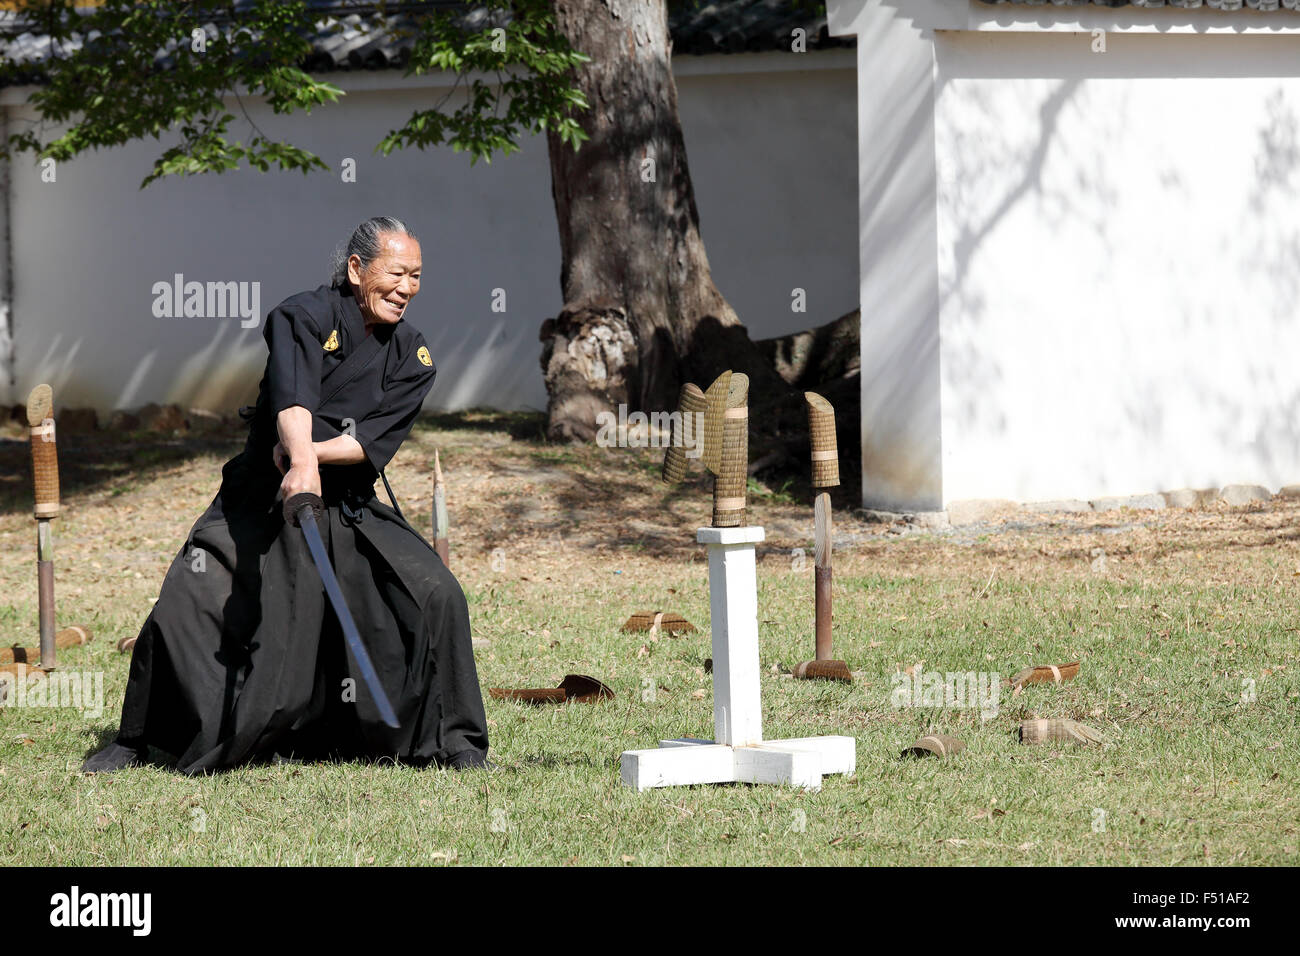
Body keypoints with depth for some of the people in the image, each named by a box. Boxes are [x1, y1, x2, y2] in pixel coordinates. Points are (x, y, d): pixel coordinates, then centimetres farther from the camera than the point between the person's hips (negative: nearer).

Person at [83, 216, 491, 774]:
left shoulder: (410, 356, 3)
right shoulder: (305, 318, -11)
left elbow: (377, 440, -10)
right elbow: (293, 400, -30)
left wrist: (312, 452, -26)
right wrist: (301, 462, -48)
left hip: (350, 508, 4)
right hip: (259, 501, -4)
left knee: (435, 596, -14)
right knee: (183, 610, -17)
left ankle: (451, 742, 0)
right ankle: (134, 741, 3)